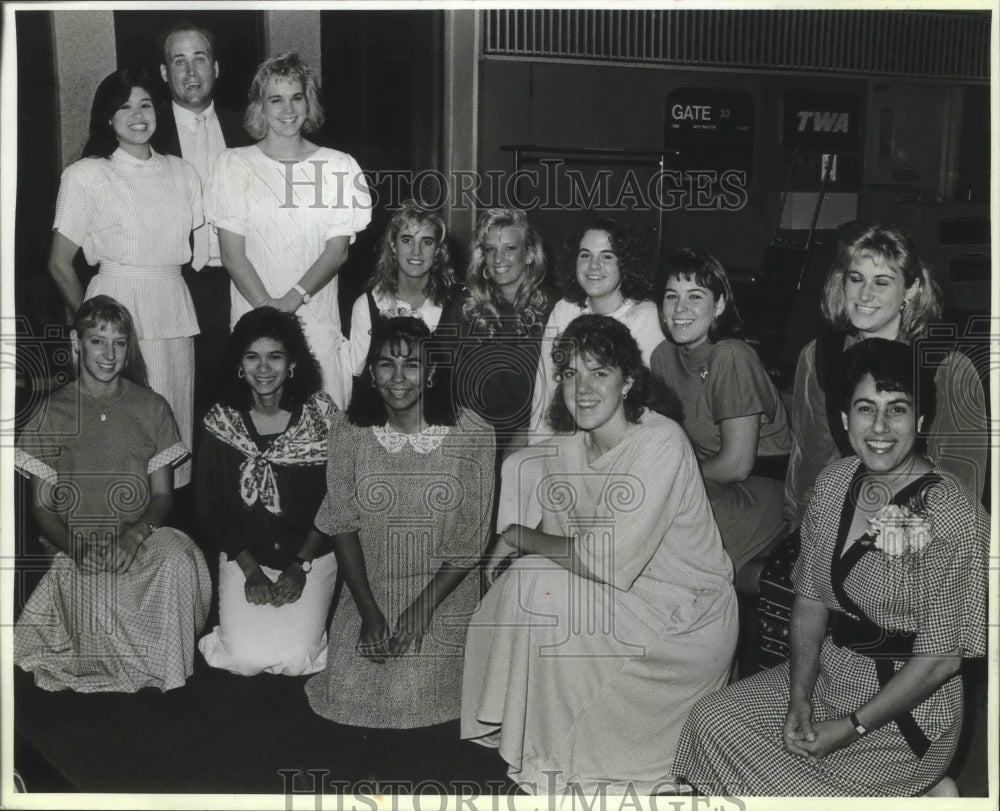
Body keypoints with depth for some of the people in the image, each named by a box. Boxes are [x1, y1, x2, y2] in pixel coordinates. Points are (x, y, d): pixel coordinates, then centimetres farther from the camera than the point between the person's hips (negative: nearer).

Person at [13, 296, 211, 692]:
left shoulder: (152, 408, 9)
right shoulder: (51, 414, 5)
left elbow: (163, 493, 7)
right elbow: (41, 505, 5)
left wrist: (135, 533, -16)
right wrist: (78, 549, -16)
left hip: (142, 542, 1)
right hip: (73, 551, -1)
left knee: (178, 557, -34)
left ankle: (167, 680, -12)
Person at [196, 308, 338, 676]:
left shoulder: (321, 415, -7)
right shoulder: (221, 422, -4)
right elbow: (211, 510, 0)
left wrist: (300, 566, -9)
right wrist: (251, 570, -8)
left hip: (310, 557, -1)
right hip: (243, 557, 1)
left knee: (293, 659, -16)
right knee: (246, 659, -15)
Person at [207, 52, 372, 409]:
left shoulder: (340, 166, 5)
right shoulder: (234, 164, 5)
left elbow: (338, 250, 0)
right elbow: (232, 253, 0)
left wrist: (291, 300, -13)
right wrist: (267, 307, -12)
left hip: (318, 321, 0)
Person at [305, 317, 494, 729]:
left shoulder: (471, 434, -11)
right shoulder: (349, 429, -4)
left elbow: (471, 541, -8)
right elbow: (342, 524, -3)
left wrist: (421, 610, -13)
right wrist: (369, 613, -9)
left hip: (444, 591, -2)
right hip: (370, 589, 2)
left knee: (420, 694, -15)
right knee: (351, 692, -10)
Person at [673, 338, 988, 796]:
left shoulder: (954, 515, -20)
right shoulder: (834, 481, -1)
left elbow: (940, 657, -18)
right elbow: (810, 598, 2)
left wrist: (851, 728, -16)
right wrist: (799, 696, -8)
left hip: (906, 711, -6)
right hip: (828, 673, 6)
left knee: (770, 782, -12)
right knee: (712, 720, -6)